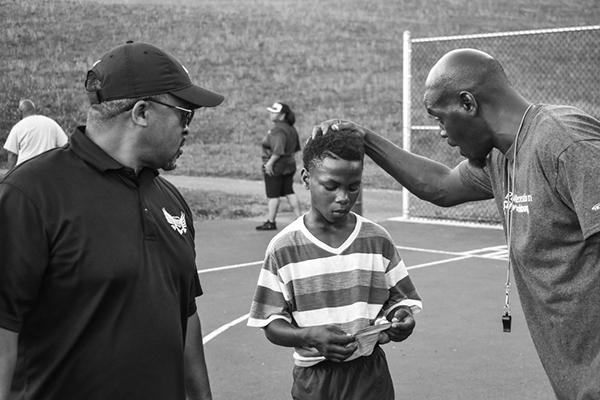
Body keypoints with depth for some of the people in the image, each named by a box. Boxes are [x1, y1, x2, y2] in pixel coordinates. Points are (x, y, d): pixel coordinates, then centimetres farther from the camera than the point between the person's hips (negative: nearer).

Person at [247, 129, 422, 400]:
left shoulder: (378, 240, -1)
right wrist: (310, 336, -24)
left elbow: (400, 299, 6)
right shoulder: (283, 248, -7)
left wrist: (401, 318, -16)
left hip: (371, 375, 2)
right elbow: (271, 325, -6)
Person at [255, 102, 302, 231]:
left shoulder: (278, 130, -21)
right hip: (289, 165, 10)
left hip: (275, 167, -10)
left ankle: (270, 222, 7)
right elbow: (296, 148, 19)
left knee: (272, 195, 0)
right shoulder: (290, 128, 10)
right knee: (289, 192, 15)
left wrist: (270, 162, -22)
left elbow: (278, 150, -29)